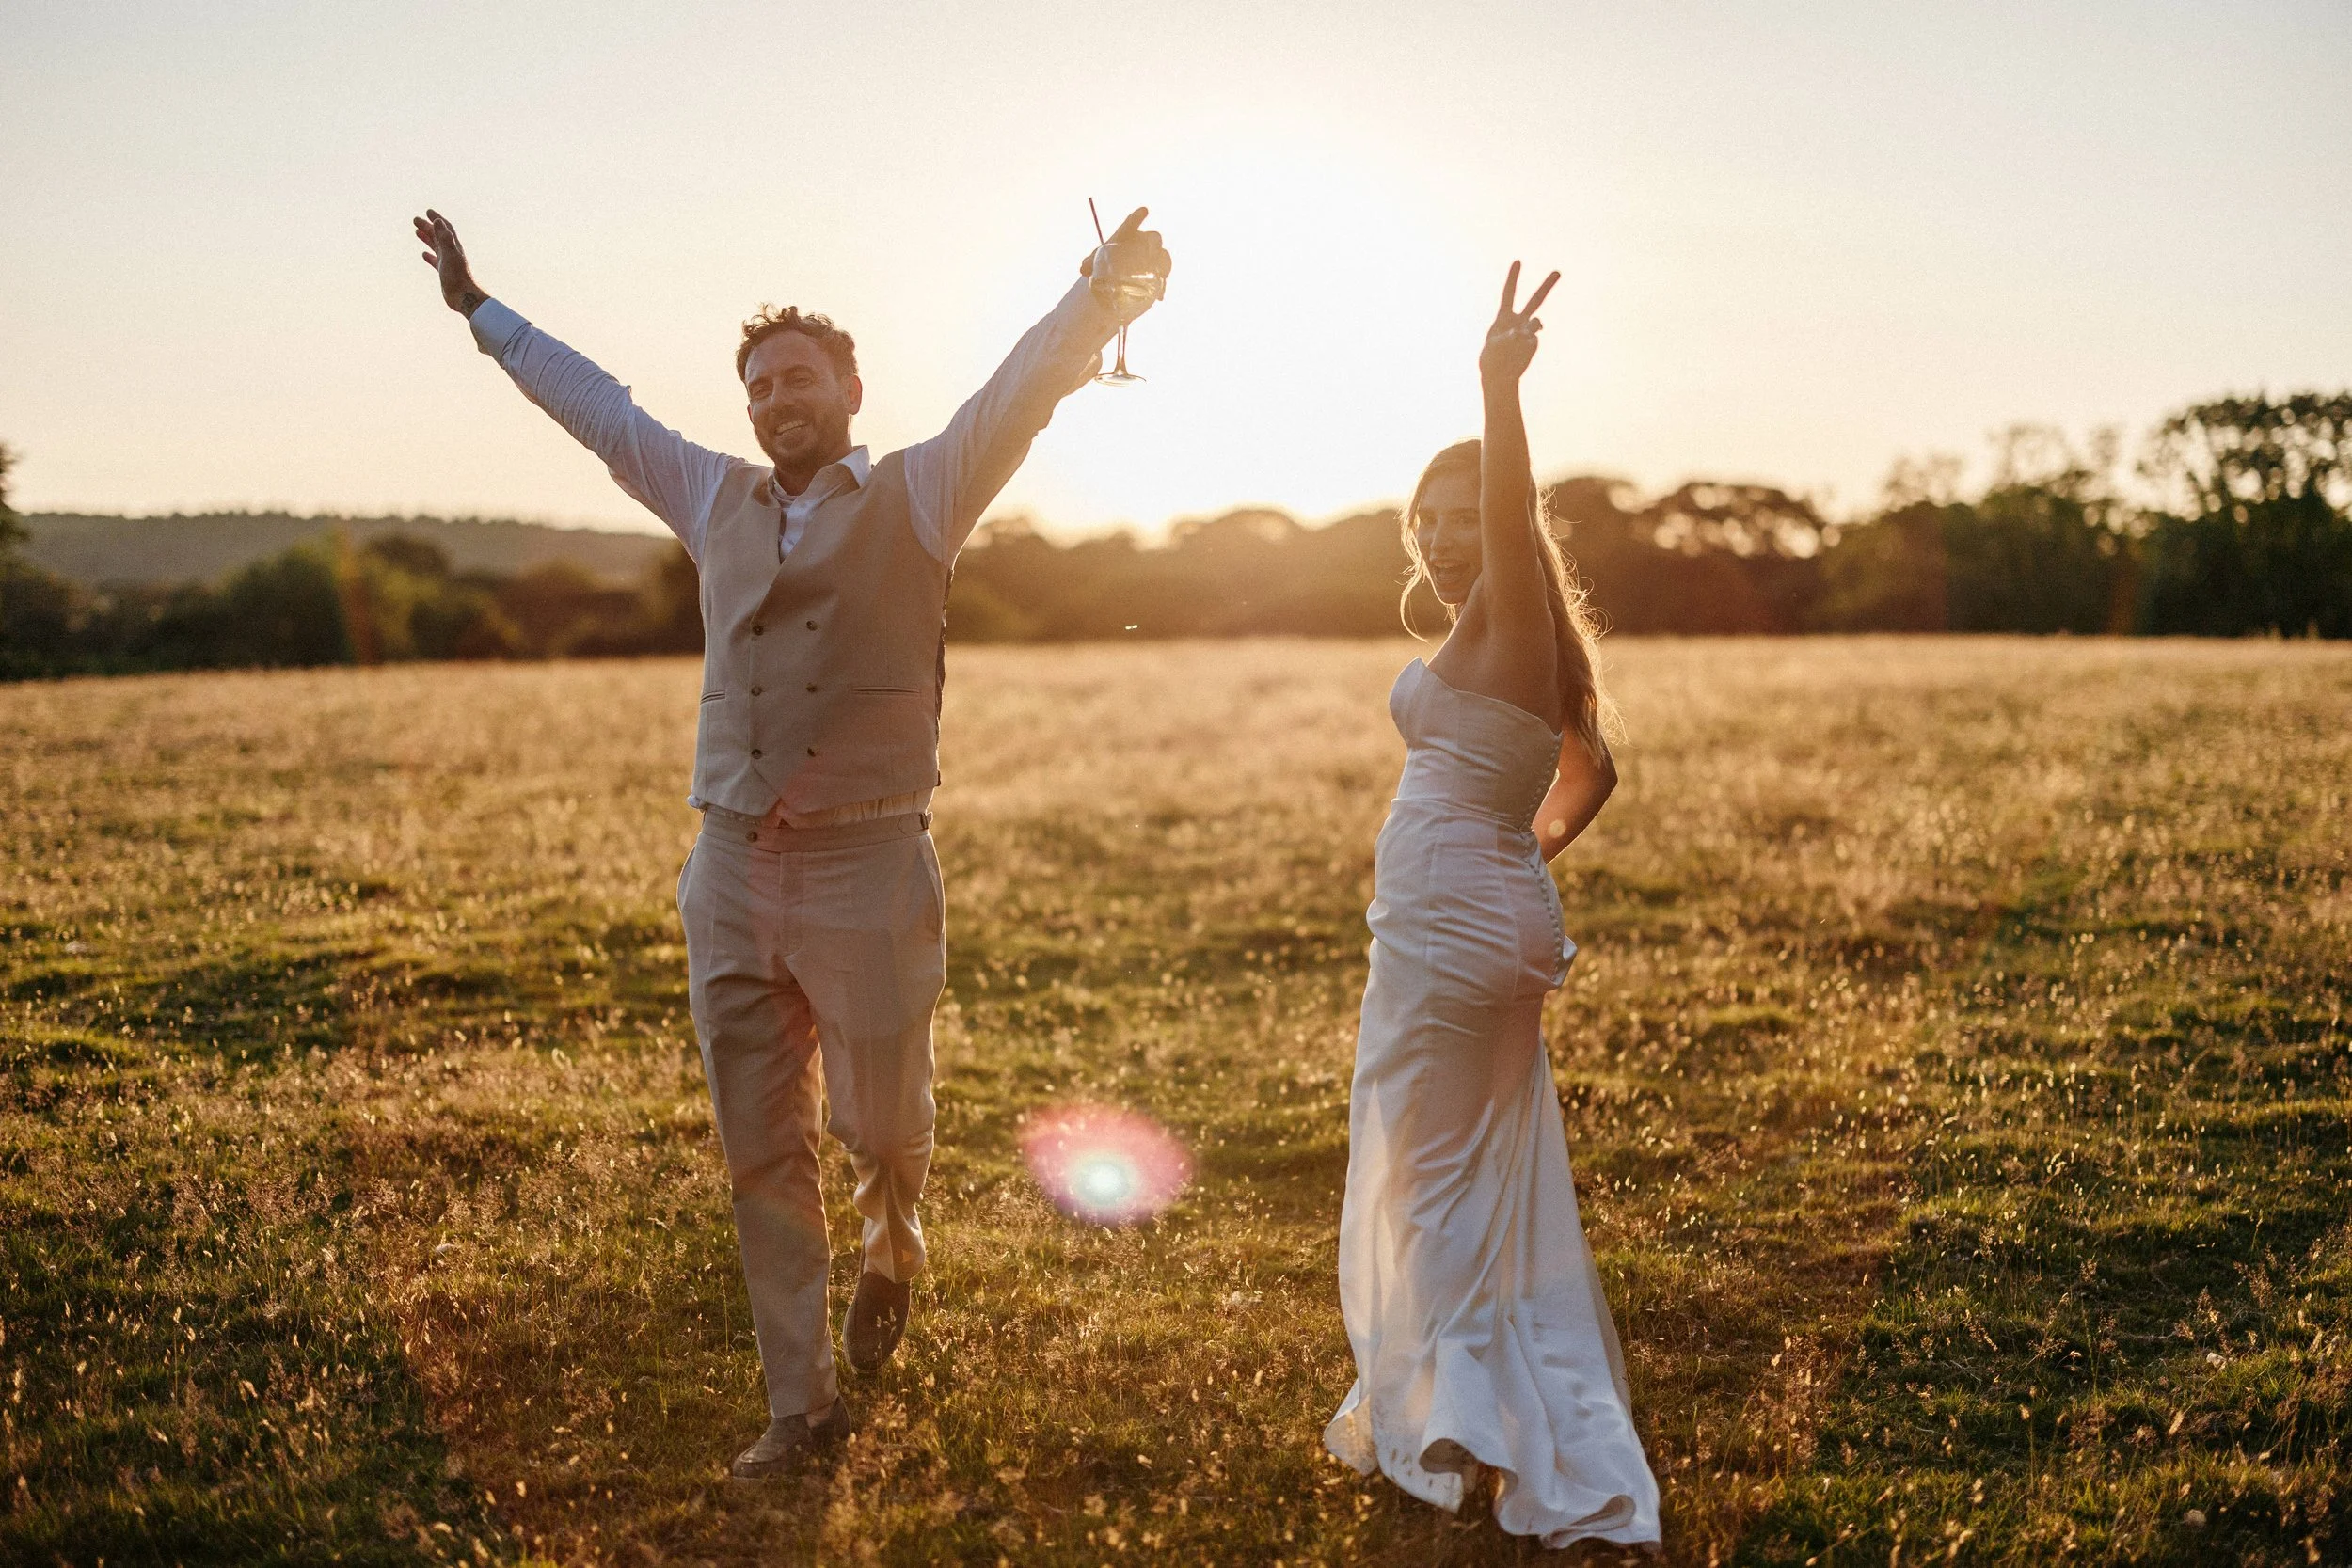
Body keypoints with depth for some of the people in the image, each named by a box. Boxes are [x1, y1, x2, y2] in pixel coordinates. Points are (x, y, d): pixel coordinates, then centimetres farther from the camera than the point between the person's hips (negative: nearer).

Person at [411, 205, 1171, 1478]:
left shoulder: (915, 497, -1)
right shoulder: (717, 501, 12)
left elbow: (1026, 389, -16)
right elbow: (597, 405, 24)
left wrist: (1098, 291, -33)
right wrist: (481, 309, 31)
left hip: (865, 869, -4)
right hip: (731, 871, 4)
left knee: (881, 1122, 8)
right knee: (761, 1155, 8)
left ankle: (891, 1240, 44)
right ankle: (801, 1402, 19)